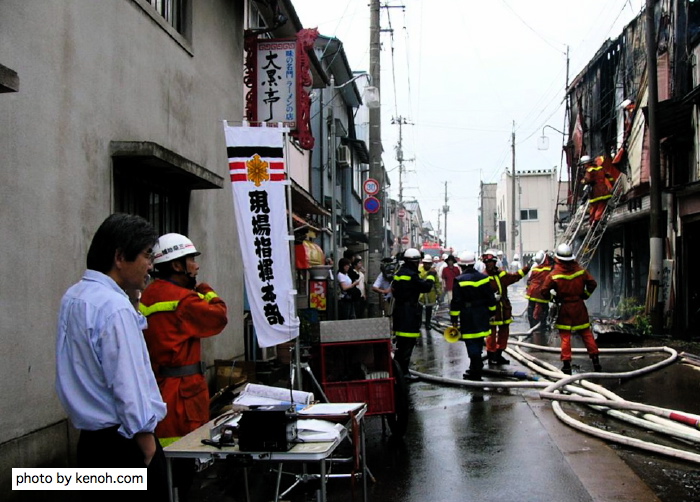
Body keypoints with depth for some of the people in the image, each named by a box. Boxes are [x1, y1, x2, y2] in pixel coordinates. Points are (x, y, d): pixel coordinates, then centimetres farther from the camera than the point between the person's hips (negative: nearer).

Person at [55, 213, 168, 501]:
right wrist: (148, 448, -14)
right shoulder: (115, 308, -20)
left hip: (89, 441, 9)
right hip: (123, 443, -9)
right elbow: (128, 386, -22)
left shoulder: (72, 297, 7)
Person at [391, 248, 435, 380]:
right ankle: (403, 372, -7)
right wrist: (431, 278, 1)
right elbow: (425, 287, -16)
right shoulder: (411, 275, -17)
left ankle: (397, 368, 25)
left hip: (399, 309, 10)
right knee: (408, 342, -7)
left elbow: (394, 289, 20)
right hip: (409, 312, -10)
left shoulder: (399, 273, 13)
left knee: (401, 341, 17)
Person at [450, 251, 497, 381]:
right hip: (482, 317, 6)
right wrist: (491, 312, 19)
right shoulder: (483, 277, 3)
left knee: (472, 345, -3)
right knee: (478, 344, 16)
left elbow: (456, 302, -12)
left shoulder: (459, 281, -12)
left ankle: (475, 373, -4)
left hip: (468, 319, -6)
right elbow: (491, 298, 8)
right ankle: (475, 369, 28)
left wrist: (454, 319, -6)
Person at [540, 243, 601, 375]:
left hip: (564, 308, -3)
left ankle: (566, 364, 2)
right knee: (586, 334, 12)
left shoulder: (554, 275, -12)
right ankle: (595, 360, 11)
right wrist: (585, 294, 14)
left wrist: (552, 297, 8)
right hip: (579, 307, 3)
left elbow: (544, 291, -11)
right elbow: (592, 284, 1)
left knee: (565, 336, 4)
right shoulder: (580, 270, -3)